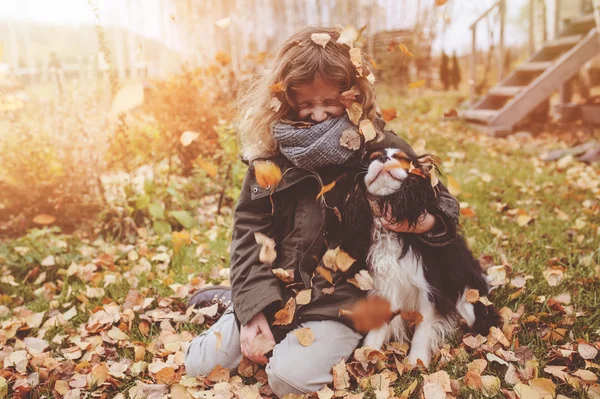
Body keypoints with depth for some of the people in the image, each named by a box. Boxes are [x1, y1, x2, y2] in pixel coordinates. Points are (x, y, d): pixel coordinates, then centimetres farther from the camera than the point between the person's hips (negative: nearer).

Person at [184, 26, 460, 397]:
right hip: (278, 291, 4)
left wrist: (427, 222, -23)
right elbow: (249, 228, 2)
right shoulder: (272, 151, 0)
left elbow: (444, 203, 3)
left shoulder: (382, 148, -6)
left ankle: (326, 343, 7)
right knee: (200, 364, -2)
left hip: (344, 300, -3)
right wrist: (253, 304, -9)